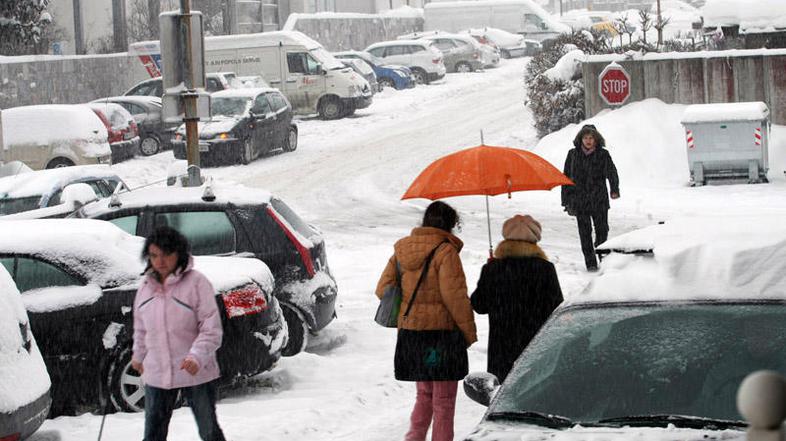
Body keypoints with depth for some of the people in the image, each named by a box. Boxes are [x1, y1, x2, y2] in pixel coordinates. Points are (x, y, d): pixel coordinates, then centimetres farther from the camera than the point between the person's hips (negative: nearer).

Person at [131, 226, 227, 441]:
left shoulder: (196, 282, -13)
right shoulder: (146, 286, 4)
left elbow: (211, 329, -15)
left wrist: (197, 357, -28)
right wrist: (138, 355, 28)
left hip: (196, 373, -5)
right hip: (157, 374, 5)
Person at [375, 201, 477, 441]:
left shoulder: (401, 250, 8)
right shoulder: (445, 251, -13)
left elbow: (383, 289, 9)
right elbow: (454, 296, -17)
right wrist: (469, 332, -8)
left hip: (409, 331, 6)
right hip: (441, 331, -6)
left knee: (425, 392, 19)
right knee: (444, 398, 6)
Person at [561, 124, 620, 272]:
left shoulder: (603, 154, 1)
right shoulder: (573, 154, 4)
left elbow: (612, 172, -5)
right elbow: (566, 177, 8)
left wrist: (614, 190, -23)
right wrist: (567, 201, 6)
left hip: (599, 200, 0)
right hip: (580, 201, 0)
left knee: (602, 229, 5)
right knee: (585, 232, -2)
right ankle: (590, 262, 4)